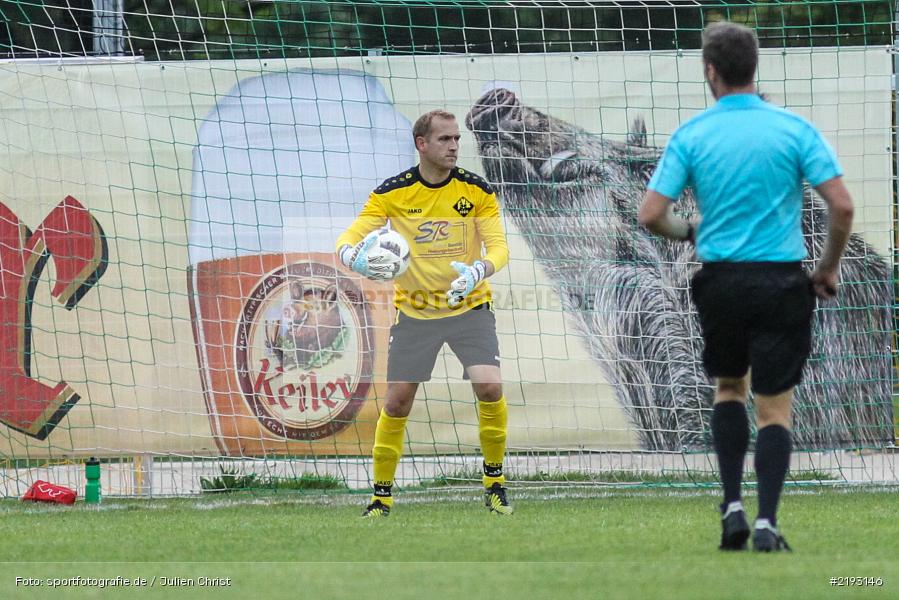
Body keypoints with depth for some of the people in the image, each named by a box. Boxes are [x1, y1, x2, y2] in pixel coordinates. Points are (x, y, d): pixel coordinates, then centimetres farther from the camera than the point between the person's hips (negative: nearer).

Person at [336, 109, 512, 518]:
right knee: (396, 402, -3)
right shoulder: (392, 192, -9)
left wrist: (479, 271, -33)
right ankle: (382, 495, 13)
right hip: (414, 311, 0)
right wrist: (358, 260, -35)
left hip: (469, 306, 0)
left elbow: (498, 246, -10)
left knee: (489, 388, -18)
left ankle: (494, 481, 2)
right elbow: (346, 242, -11)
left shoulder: (477, 190, -7)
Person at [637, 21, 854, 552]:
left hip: (721, 282, 2)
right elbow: (842, 205, -10)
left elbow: (651, 215, -5)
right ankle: (767, 522, -8)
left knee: (729, 388, 23)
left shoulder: (691, 135, -2)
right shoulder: (795, 129, -5)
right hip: (783, 281, -1)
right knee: (774, 407, 4)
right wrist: (829, 268, 6)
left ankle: (733, 506, 11)